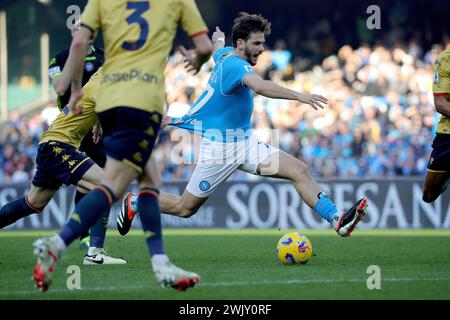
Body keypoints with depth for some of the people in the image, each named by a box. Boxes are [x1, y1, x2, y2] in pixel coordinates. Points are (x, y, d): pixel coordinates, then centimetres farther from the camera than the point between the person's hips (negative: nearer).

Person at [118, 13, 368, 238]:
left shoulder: (226, 54, 4)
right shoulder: (235, 65, -25)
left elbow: (217, 47, 30)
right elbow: (260, 86, -46)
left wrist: (219, 37, 54)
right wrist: (299, 96, -54)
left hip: (245, 142, 9)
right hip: (220, 148, -9)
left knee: (299, 171, -9)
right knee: (185, 208, 5)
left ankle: (337, 221, -16)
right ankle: (133, 203, 29)